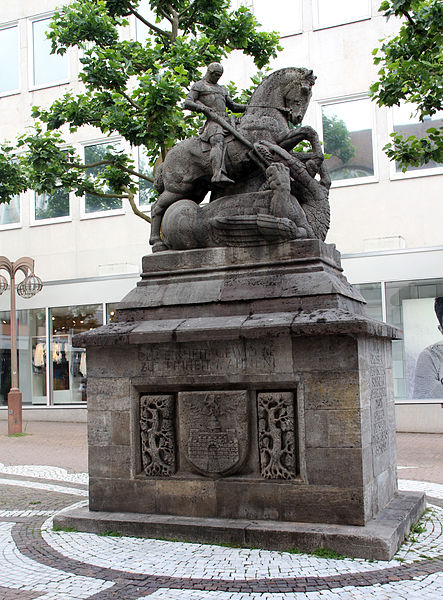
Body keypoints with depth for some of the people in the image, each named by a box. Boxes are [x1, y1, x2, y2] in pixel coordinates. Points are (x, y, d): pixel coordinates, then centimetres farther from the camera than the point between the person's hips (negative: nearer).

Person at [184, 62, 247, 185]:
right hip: (212, 121, -7)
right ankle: (218, 175, -53)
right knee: (218, 142, -33)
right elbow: (187, 103, 4)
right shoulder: (199, 86, 16)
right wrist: (203, 108, -14)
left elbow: (233, 106, 34)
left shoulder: (222, 89, 34)